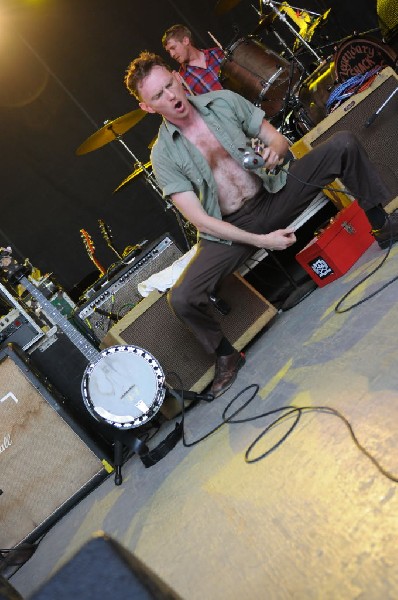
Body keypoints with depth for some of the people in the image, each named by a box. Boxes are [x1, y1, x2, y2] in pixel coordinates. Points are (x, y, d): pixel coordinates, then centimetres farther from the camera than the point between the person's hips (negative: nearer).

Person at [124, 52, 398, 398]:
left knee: (343, 144, -12)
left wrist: (275, 152, -20)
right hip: (230, 228, -2)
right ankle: (226, 355, 6)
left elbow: (278, 139, 6)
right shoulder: (164, 155, -10)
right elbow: (198, 218, -15)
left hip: (274, 193, 3)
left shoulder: (224, 100, 0)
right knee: (182, 299, -24)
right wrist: (260, 240, -20)